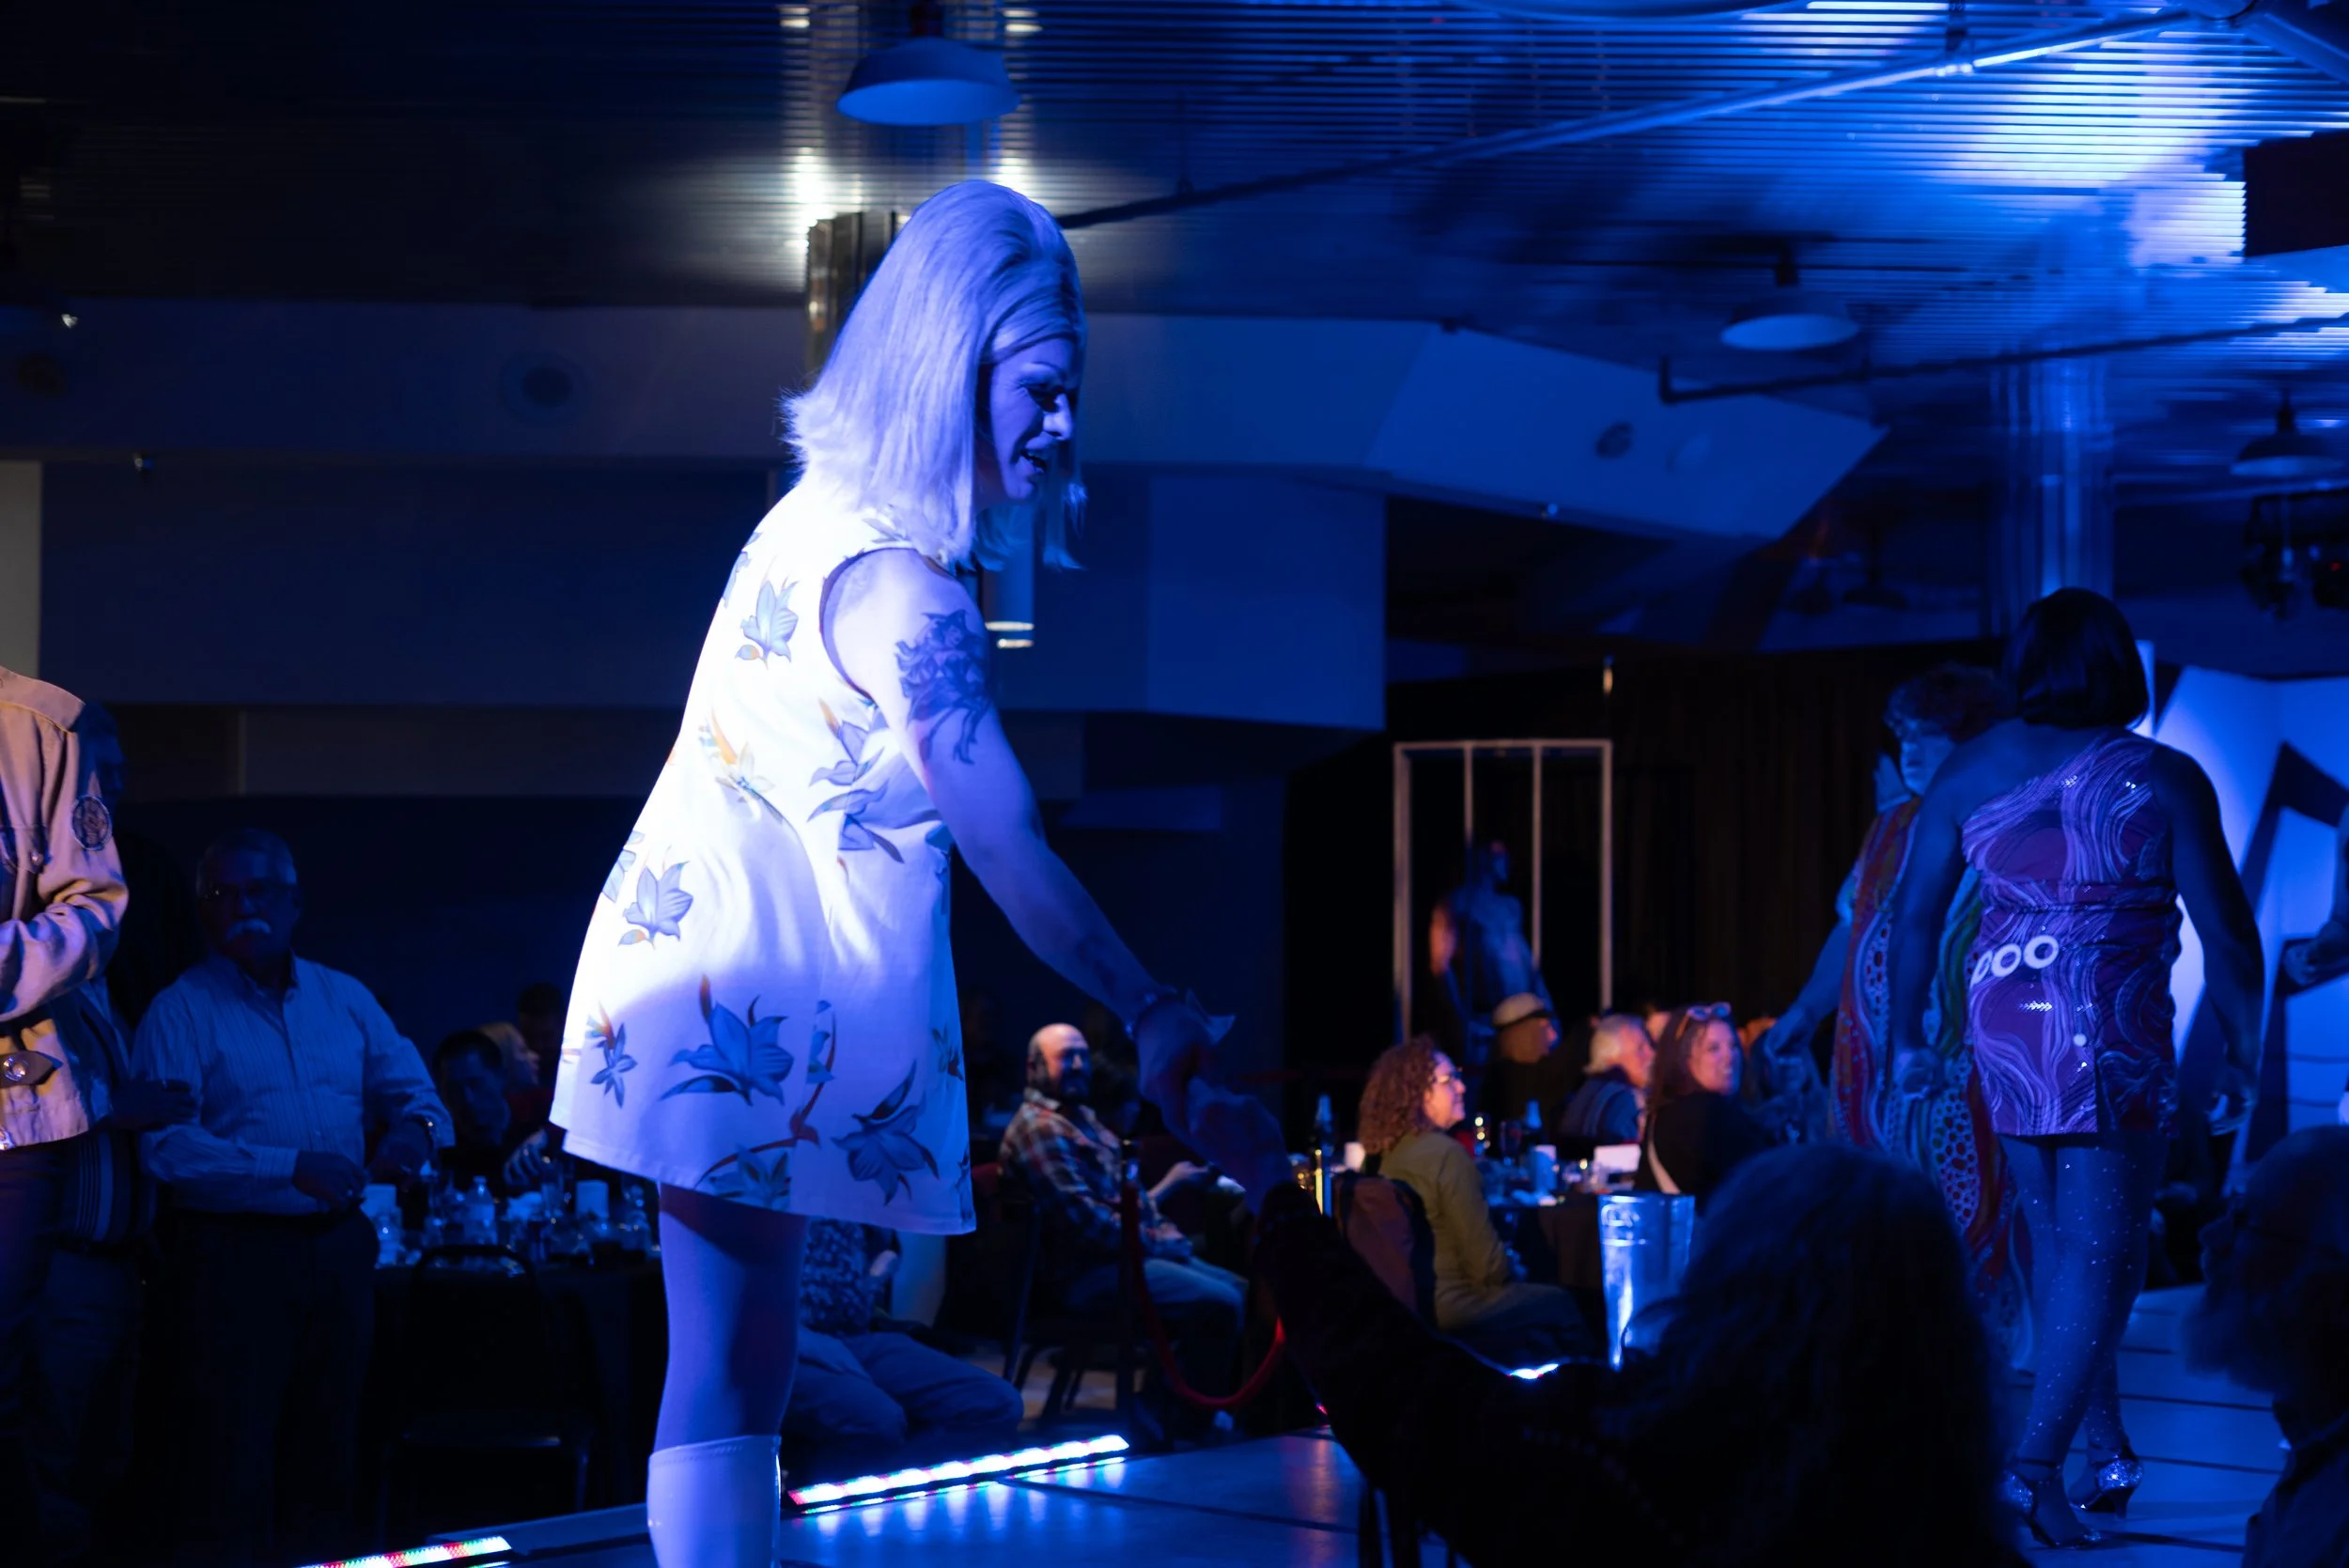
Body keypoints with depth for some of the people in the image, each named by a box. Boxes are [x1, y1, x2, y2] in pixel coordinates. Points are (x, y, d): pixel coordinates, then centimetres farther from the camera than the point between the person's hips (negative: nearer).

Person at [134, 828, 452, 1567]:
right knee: (232, 1452, -3)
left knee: (330, 1444, 12)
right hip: (235, 1252, -5)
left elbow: (414, 1090, 15)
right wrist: (290, 1166, -24)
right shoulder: (181, 1011, -4)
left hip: (338, 1249, 5)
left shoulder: (346, 998, 11)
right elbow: (167, 1145, -15)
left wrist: (415, 1129, -9)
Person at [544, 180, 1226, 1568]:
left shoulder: (827, 511, 8)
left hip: (719, 957, 10)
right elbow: (1013, 855, -21)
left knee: (741, 1355, 12)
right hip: (748, 991, -10)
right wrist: (1156, 1017, -15)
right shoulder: (900, 587, -21)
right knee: (732, 1360, -7)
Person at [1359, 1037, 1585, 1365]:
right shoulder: (1446, 1154, -20)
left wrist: (1502, 1268, 19)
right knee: (1561, 1306, 13)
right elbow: (1486, 1262, -17)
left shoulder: (1388, 1154, 5)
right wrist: (1508, 1271, 4)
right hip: (1451, 1306, -8)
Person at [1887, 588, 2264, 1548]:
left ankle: (2106, 1449, 25)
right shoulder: (2162, 779, -6)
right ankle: (2036, 1466, -11)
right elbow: (2226, 937, -6)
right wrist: (2245, 1051, 7)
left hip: (2005, 1028, 4)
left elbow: (1915, 916, 7)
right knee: (2101, 1251, -2)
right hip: (2111, 1034, -4)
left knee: (2053, 1236, 16)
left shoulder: (1971, 768, 5)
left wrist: (1908, 1039, 16)